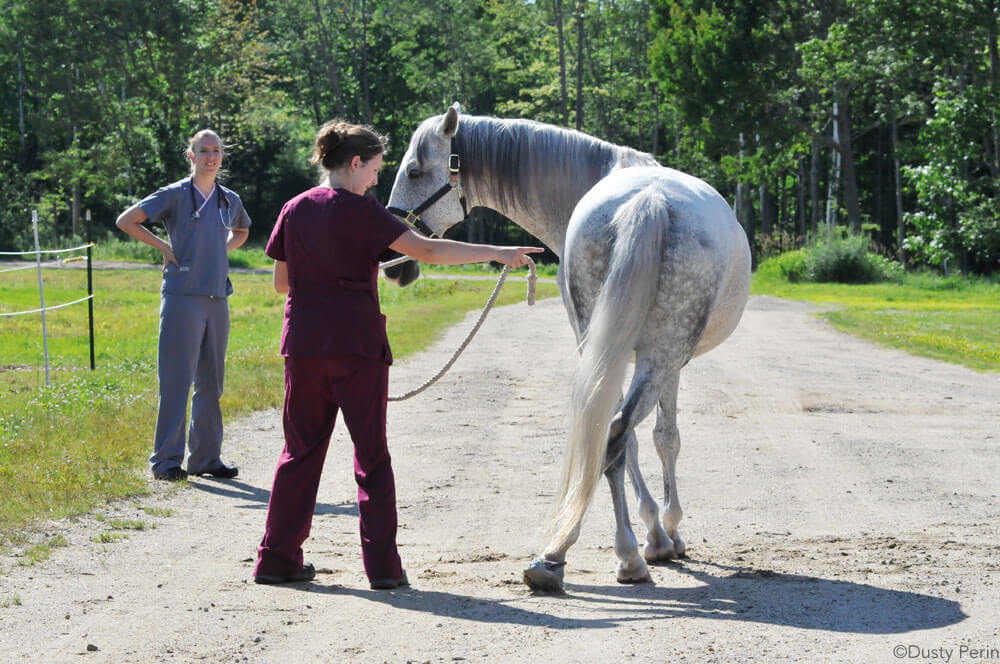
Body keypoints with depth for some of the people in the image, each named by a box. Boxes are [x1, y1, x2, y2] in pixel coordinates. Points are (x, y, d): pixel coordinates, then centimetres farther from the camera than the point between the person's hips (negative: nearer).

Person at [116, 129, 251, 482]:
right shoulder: (175, 195, -3)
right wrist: (164, 246, -5)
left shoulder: (230, 200, 13)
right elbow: (126, 221, -3)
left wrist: (222, 250, 14)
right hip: (182, 296, -5)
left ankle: (206, 457, 17)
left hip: (217, 298, 6)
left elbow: (241, 232, 34)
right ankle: (166, 460, -2)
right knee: (176, 380, -6)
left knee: (211, 382, 9)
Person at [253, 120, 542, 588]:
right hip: (357, 345, -4)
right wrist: (496, 253, -11)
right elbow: (426, 251, -14)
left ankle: (277, 557, 13)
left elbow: (282, 283, 11)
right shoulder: (361, 211, -8)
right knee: (371, 456, 3)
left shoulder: (295, 210, 7)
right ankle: (383, 566, 2)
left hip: (303, 343, 5)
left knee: (301, 449, 13)